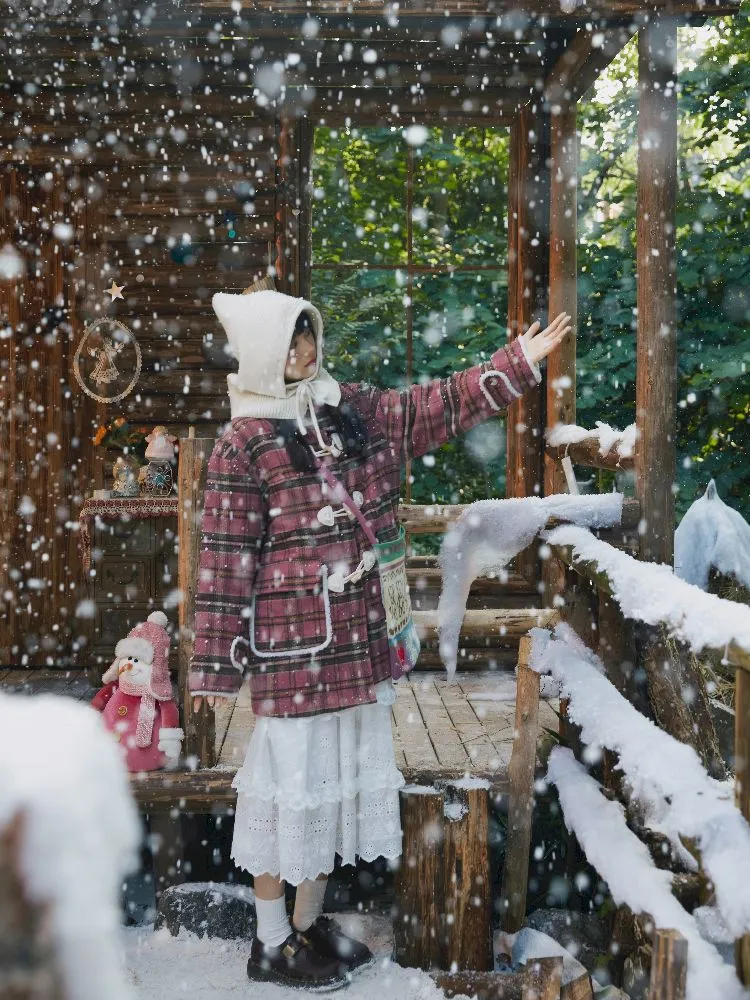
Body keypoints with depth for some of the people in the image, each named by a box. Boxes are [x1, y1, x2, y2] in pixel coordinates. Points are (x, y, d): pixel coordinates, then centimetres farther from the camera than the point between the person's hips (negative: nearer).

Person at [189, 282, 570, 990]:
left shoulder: (348, 410, 7)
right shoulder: (243, 444, -10)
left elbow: (434, 408, 13)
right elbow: (225, 556, -10)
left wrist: (517, 364, 9)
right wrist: (217, 660, -9)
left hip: (356, 634, 7)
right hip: (289, 643, -7)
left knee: (341, 772, 15)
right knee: (291, 776, 2)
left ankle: (310, 919, 33)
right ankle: (271, 944, 20)